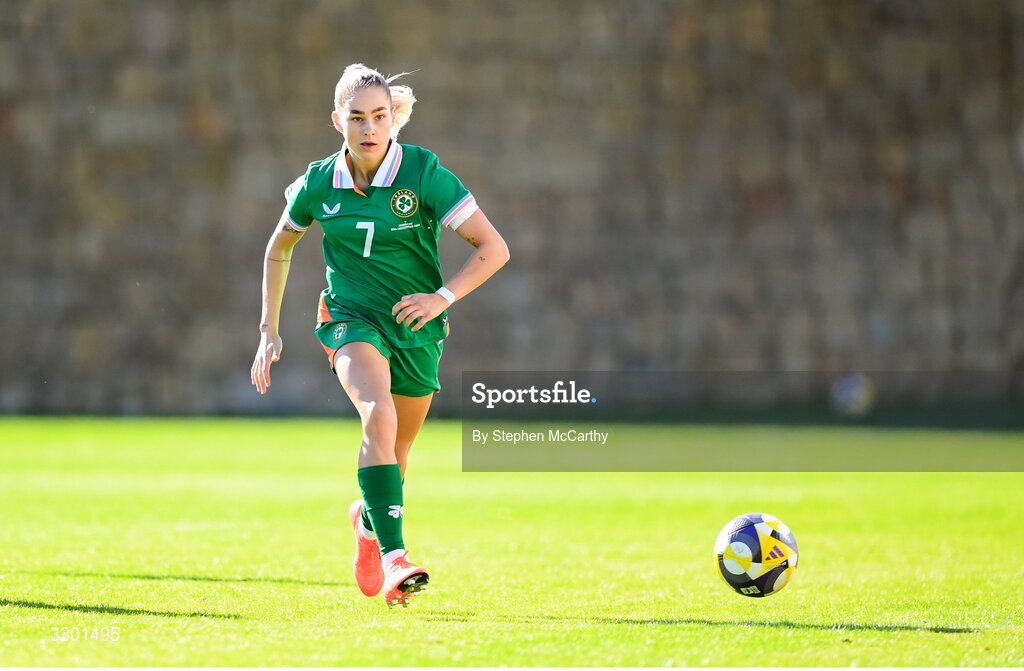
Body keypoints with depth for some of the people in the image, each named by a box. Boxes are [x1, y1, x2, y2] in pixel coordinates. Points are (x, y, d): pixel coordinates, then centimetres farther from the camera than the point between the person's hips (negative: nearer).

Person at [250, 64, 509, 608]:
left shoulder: (423, 173, -12)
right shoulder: (319, 183, -5)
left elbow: (493, 248, -10)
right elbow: (278, 250, 15)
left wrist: (443, 297, -22)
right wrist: (269, 331, 12)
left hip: (417, 327, 1)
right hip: (352, 319, -1)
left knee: (395, 450, 14)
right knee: (378, 416, -30)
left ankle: (367, 518, 51)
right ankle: (394, 559, -39)